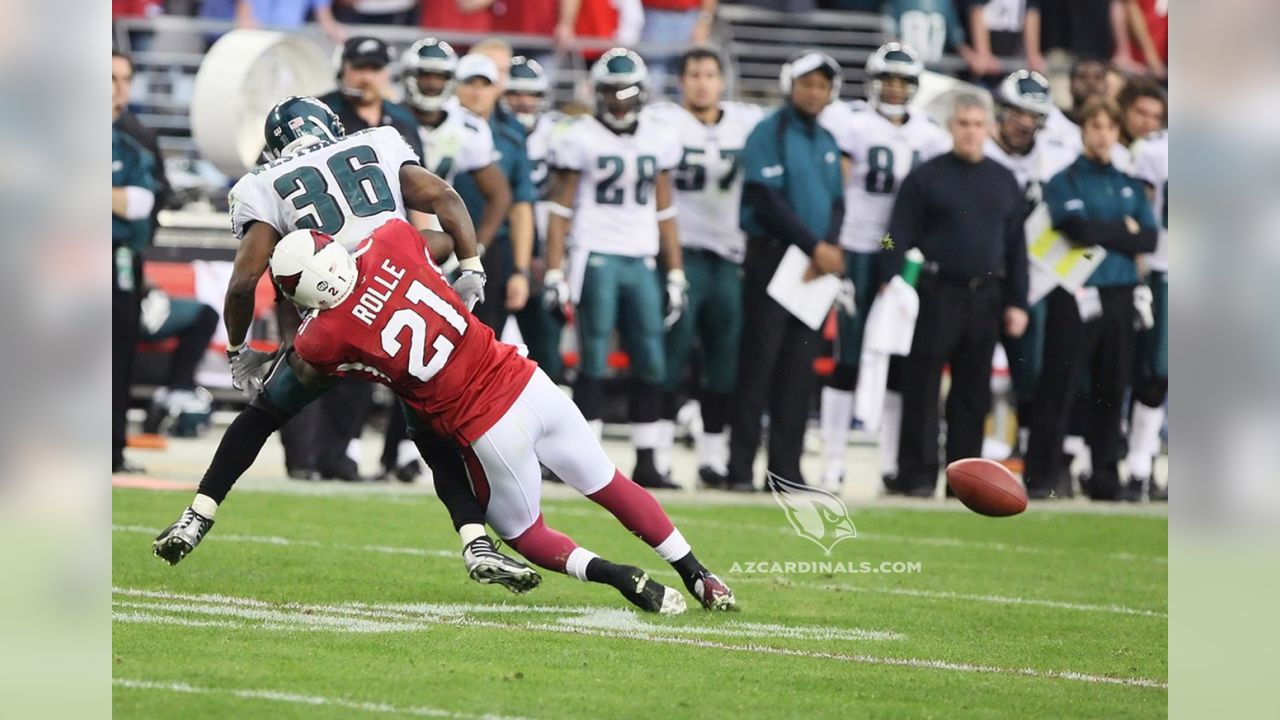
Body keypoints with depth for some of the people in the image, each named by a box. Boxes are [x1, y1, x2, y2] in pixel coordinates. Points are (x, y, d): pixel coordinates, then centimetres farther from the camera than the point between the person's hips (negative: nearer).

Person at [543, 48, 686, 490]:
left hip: (641, 262, 5)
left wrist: (675, 275, 12)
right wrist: (554, 272, -8)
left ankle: (646, 462, 8)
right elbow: (561, 209, -2)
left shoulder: (658, 141, 11)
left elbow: (663, 212, 16)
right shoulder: (581, 139, -2)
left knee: (651, 364, 2)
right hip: (595, 258, -5)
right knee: (595, 361, -5)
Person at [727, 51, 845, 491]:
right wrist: (815, 246, -16)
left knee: (799, 369, 5)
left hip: (815, 267, 6)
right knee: (760, 360, -6)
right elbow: (767, 202, -14)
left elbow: (836, 203, 15)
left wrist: (831, 247, -6)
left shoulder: (827, 142, 15)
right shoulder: (770, 133, -6)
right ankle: (740, 467, -5)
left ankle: (785, 467, 8)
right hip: (772, 257, -6)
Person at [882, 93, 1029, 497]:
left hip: (985, 297, 4)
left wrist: (1017, 302, 8)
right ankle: (918, 475, 0)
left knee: (974, 392, 7)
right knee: (923, 388, -3)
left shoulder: (1003, 182, 13)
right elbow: (900, 237, -3)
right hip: (937, 293, -4)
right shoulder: (926, 177, 1)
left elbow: (1016, 247, 14)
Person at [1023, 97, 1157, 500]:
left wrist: (1100, 234, -6)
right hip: (1076, 296, -5)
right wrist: (1124, 230, -3)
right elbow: (1078, 227, -14)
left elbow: (1149, 240, 4)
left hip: (1119, 297, 5)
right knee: (1060, 388, -6)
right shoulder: (1065, 180, 2)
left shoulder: (1130, 184, 16)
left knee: (1111, 389, 6)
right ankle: (1043, 475, -5)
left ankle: (1105, 477, 13)